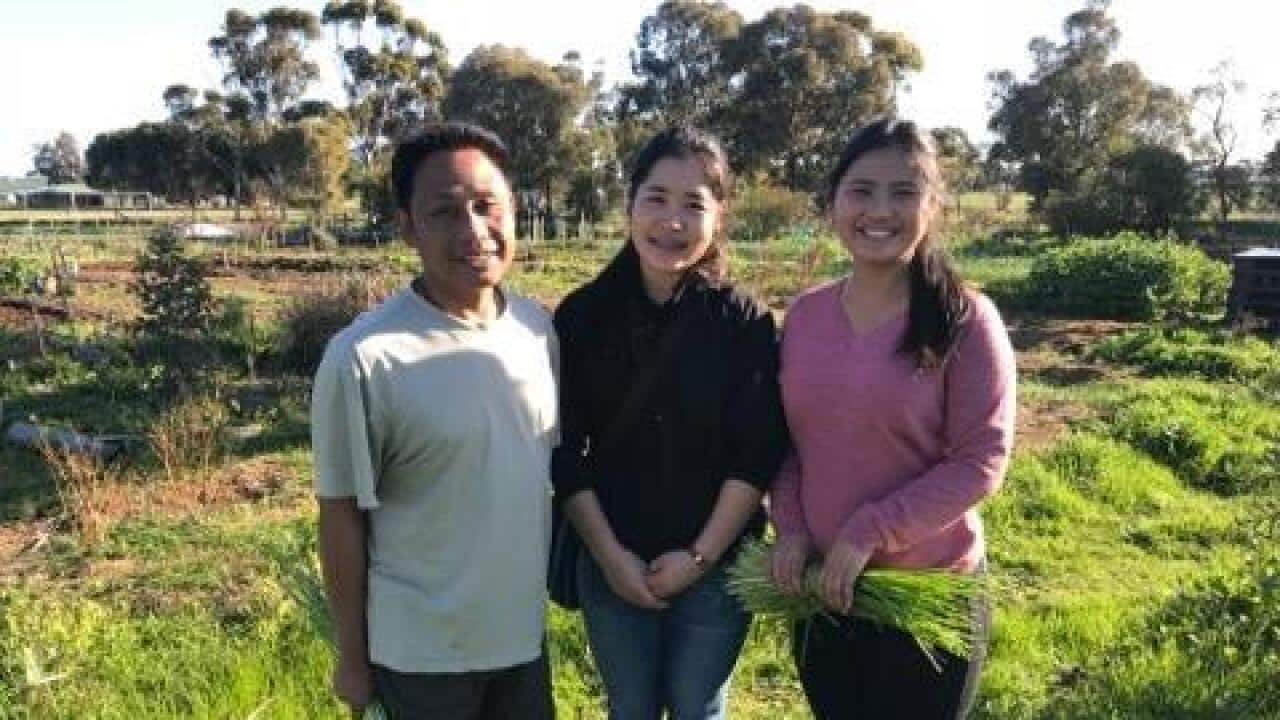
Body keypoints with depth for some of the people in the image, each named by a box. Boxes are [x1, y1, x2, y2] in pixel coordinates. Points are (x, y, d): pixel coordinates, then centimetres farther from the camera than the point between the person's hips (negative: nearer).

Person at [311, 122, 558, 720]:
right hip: (418, 653, -5)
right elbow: (342, 517, -11)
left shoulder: (538, 327, -3)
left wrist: (550, 579, 12)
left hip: (523, 635, 5)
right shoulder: (364, 358, -19)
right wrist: (352, 656, -4)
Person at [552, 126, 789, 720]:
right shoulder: (582, 315, -6)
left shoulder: (746, 322, -9)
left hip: (718, 563, -1)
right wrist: (609, 553, -9)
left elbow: (760, 453, -10)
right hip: (611, 563, 1)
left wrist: (700, 554, -12)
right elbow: (566, 453, -5)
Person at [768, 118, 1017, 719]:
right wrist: (789, 525, -8)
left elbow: (981, 461, -15)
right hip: (822, 590, 4)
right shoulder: (804, 315, 1)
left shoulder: (964, 320, -12)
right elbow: (785, 440, 8)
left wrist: (870, 532, -20)